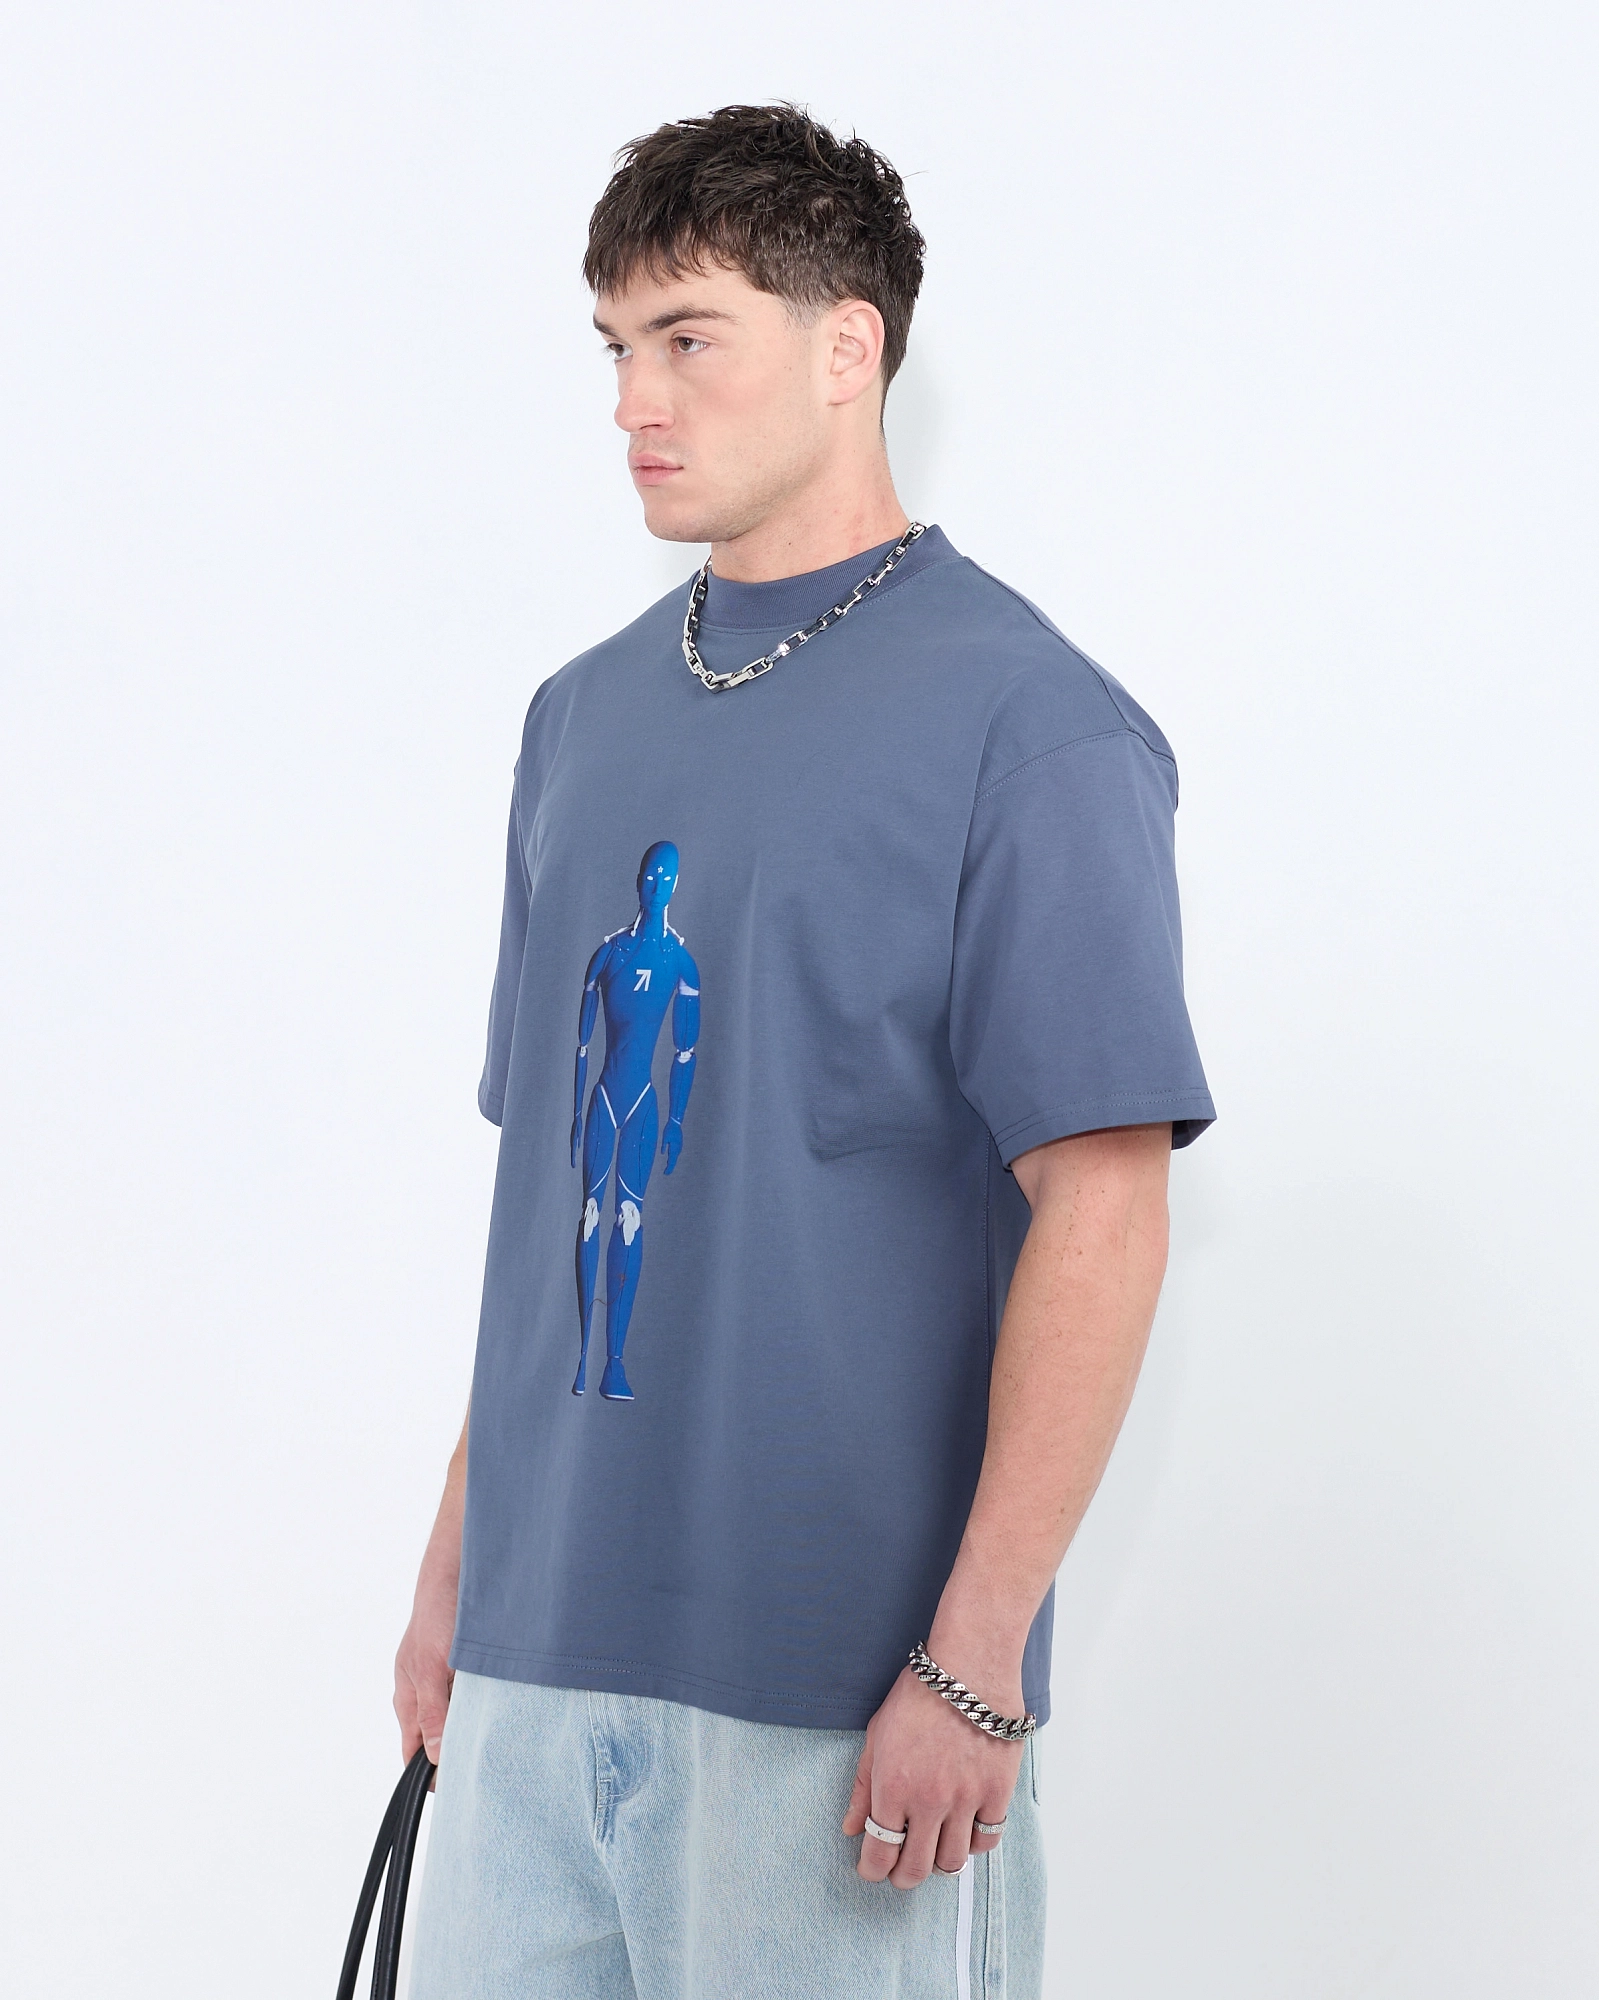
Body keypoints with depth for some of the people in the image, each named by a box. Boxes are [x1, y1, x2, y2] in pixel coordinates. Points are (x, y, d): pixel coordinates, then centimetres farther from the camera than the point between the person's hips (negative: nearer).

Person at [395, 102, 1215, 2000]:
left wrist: (973, 1665, -17)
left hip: (840, 1695, -6)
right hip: (538, 1658, 6)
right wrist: (457, 1558, 14)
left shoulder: (1026, 724, -9)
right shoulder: (585, 718, 12)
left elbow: (1103, 1213, -13)